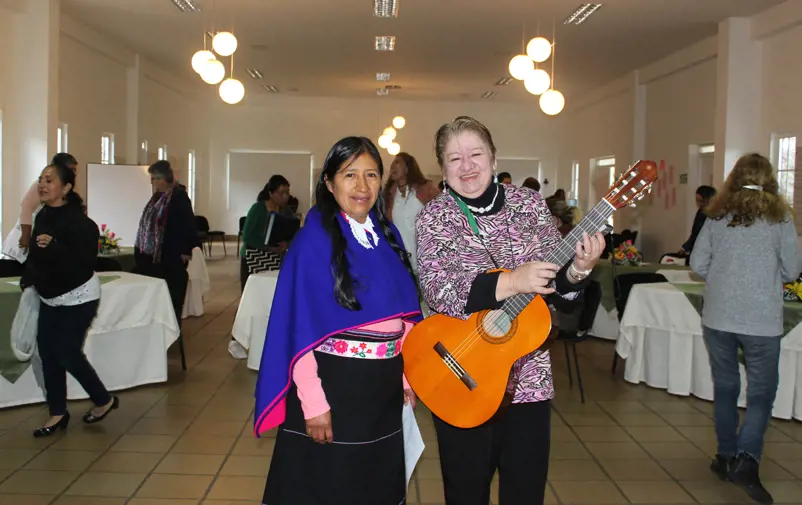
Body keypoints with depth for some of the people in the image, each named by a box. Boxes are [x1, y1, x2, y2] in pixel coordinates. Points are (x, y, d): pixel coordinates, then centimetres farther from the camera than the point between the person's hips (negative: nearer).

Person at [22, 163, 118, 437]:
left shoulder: (77, 221, -23)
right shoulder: (43, 216, -1)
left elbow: (84, 263, -29)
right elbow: (36, 255, 13)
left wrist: (53, 247, -39)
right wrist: (28, 278, 3)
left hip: (78, 298, -7)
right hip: (50, 297, 8)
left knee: (68, 354, -3)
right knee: (47, 353, 7)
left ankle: (104, 400, 19)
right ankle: (58, 413, 21)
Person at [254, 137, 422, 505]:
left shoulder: (388, 235, 5)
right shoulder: (314, 238, -13)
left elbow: (404, 311, 11)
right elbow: (301, 326, -16)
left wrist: (408, 374, 9)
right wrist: (313, 401, -19)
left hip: (385, 386, 6)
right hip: (332, 382, -6)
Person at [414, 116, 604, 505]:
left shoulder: (530, 205, 1)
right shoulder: (433, 217, -5)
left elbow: (556, 288, 1)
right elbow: (437, 291, -20)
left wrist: (577, 270, -21)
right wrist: (511, 282, -31)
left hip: (528, 376, 2)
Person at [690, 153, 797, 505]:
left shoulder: (717, 216, 3)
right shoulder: (779, 216, -3)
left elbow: (697, 264, 2)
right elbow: (791, 271, 0)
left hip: (718, 317, 3)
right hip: (762, 320, -2)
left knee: (725, 387, 15)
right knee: (761, 393, 7)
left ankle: (727, 457, 23)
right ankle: (746, 459, -8)